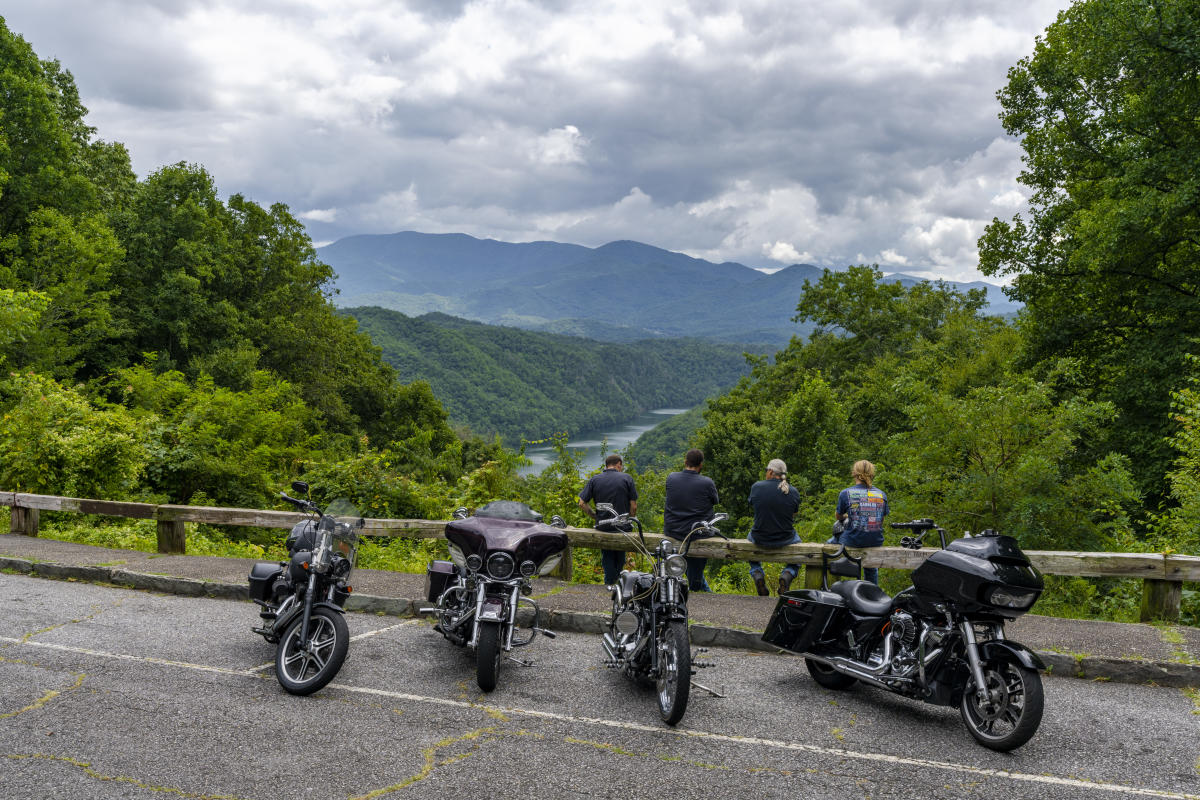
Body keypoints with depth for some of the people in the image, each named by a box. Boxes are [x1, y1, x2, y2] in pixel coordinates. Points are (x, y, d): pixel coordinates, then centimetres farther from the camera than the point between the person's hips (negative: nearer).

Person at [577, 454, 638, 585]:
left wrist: (595, 516, 5)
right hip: (622, 527, -1)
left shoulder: (594, 480, 0)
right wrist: (629, 521, 8)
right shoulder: (626, 479, -5)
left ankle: (609, 583, 13)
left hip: (602, 526, 1)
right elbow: (633, 506, -6)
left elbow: (582, 503, -5)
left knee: (607, 558, 16)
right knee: (620, 559, 18)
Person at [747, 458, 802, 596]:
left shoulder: (756, 487, -11)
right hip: (785, 539, 0)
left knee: (750, 537, 37)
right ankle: (788, 574, 8)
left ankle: (756, 573, 16)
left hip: (760, 539, 0)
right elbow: (794, 513, 5)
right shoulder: (793, 491, -8)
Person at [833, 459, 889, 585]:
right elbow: (881, 521, 10)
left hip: (852, 541, -3)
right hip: (876, 541, 3)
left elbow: (839, 517, 8)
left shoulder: (845, 493, -8)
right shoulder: (881, 494, 2)